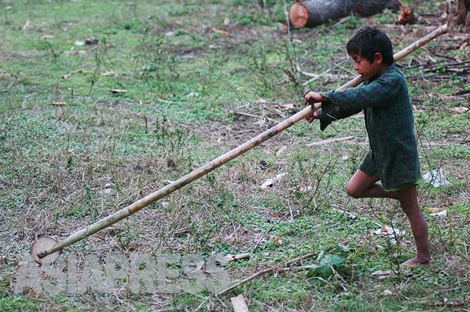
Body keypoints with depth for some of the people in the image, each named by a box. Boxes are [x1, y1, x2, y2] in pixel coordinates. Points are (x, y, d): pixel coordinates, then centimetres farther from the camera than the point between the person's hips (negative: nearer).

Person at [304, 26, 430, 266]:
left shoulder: (393, 80, -24)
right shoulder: (376, 80, 7)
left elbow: (359, 97, -37)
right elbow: (352, 104, 15)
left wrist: (324, 97, -32)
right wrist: (323, 115, 5)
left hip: (399, 154, -9)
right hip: (379, 153, 9)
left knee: (410, 208, 4)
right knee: (354, 189, 14)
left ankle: (423, 256, 19)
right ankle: (399, 193, 29)